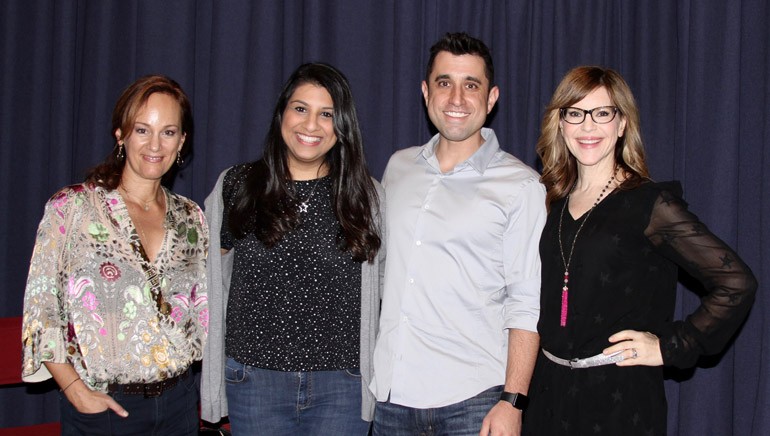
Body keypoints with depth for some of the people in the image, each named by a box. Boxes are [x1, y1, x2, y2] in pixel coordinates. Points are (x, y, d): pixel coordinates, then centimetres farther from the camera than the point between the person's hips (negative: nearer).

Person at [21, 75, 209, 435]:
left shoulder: (190, 218, 5)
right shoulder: (70, 208, -6)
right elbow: (40, 309, -7)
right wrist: (75, 389, -13)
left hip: (178, 402, 4)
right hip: (103, 406, -3)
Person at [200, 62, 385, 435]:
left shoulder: (366, 196, 3)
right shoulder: (236, 187, 3)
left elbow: (381, 285, 10)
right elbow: (212, 277, 11)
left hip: (342, 387, 0)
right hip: (255, 379, 0)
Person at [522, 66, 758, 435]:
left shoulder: (650, 203, -10)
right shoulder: (554, 204, 7)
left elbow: (736, 283, -12)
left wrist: (670, 346, -10)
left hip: (619, 398, -5)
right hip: (548, 390, 5)